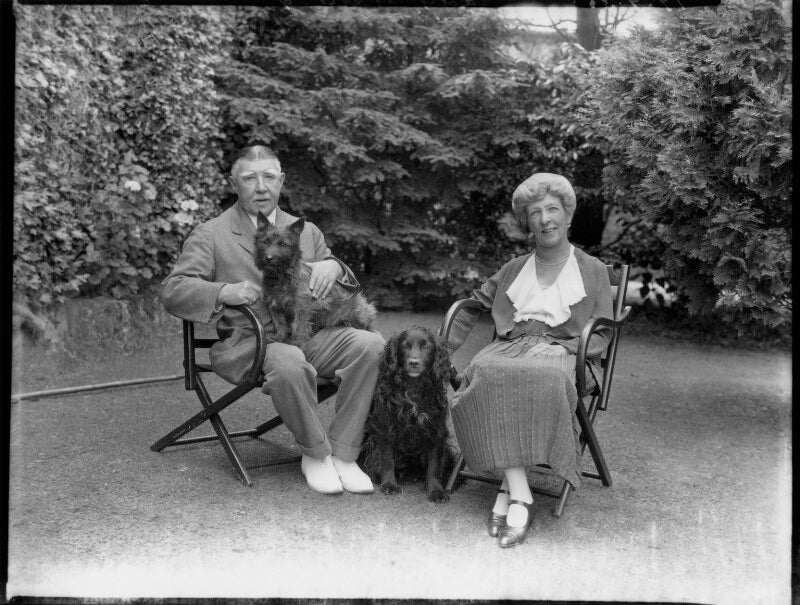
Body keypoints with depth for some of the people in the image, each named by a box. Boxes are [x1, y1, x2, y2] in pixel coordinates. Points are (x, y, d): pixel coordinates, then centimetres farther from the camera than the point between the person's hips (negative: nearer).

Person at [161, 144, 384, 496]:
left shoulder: (306, 231, 20)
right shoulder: (210, 236, 6)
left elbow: (345, 290, 22)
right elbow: (172, 291, -3)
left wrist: (333, 267, -3)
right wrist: (225, 292, -22)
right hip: (246, 343, -4)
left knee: (371, 344, -23)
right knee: (288, 363, -39)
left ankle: (342, 454, -15)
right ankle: (315, 455, -13)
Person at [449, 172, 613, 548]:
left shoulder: (593, 271, 17)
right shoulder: (513, 269, 25)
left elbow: (601, 336, 10)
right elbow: (475, 305, 27)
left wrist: (564, 348, -10)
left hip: (562, 351, -2)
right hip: (510, 347, 2)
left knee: (544, 378, -40)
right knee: (486, 374, -35)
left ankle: (507, 489, -33)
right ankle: (520, 495, -36)